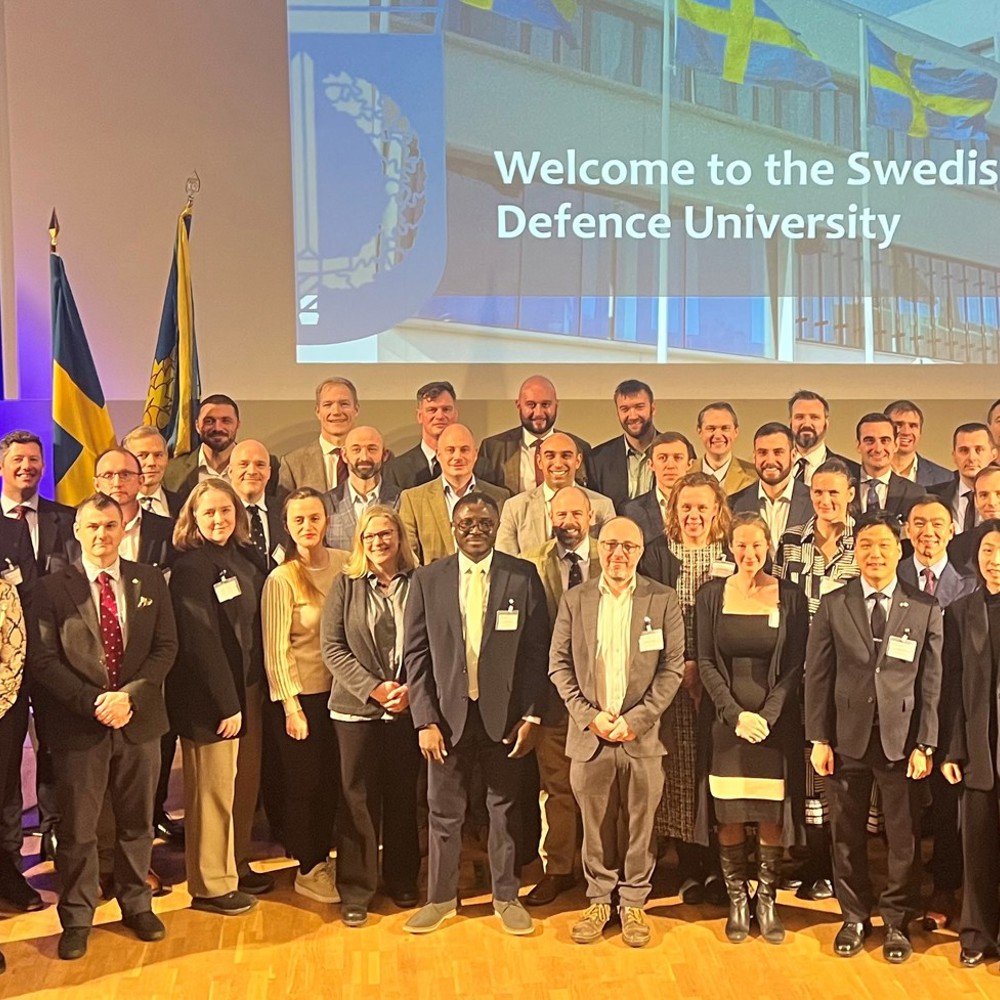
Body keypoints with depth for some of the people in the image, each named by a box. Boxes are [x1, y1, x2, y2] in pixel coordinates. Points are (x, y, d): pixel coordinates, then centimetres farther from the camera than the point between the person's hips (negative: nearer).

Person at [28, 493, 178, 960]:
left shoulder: (149, 580, 5)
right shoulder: (51, 589, -2)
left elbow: (166, 646, 1)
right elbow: (43, 660, -7)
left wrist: (129, 695, -12)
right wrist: (93, 704, -16)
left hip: (138, 720, 2)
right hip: (78, 725, -2)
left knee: (137, 821, 14)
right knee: (78, 828, 5)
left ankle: (137, 905, 30)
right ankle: (76, 918, 21)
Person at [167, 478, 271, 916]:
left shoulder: (243, 557, 9)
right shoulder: (191, 567, -14)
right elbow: (201, 640, -17)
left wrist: (250, 694, 7)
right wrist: (226, 704, -17)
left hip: (247, 687, 8)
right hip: (210, 696, -8)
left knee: (246, 783, 16)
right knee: (213, 790, 3)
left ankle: (236, 865, 32)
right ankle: (211, 885, 16)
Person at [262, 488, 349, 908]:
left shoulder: (344, 564, 0)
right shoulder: (281, 580, -13)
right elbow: (276, 652, -11)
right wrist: (291, 707, -11)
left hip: (340, 689, 4)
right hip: (302, 695, -4)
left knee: (334, 778, 15)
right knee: (304, 783, 8)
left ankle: (324, 858, 34)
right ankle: (308, 870, 25)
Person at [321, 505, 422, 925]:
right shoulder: (346, 585, 2)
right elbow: (333, 649, -3)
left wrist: (412, 688, -11)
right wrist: (373, 688, -12)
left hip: (407, 708, 1)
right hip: (357, 708, -1)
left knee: (404, 797, 10)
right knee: (359, 800, 3)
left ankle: (402, 882, 27)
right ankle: (356, 892, 15)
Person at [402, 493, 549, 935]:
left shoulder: (523, 576, -1)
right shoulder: (427, 580, 1)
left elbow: (536, 650, -1)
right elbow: (416, 654, 0)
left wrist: (532, 716, -6)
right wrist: (425, 719, -6)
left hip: (506, 714, 0)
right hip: (448, 713, 0)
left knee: (505, 808, 11)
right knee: (443, 811, 9)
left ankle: (506, 896, 27)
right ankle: (441, 897, 26)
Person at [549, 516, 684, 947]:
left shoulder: (663, 600, 0)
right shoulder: (574, 600, 4)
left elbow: (672, 668, -3)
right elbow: (559, 664, 3)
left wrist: (636, 719, -11)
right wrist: (589, 716, -7)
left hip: (643, 734, -1)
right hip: (589, 733, 1)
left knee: (639, 825, 7)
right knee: (595, 825, 9)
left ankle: (634, 903, 22)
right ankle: (598, 900, 25)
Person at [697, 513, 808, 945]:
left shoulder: (790, 597, 1)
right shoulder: (711, 595, 3)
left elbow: (794, 667, -1)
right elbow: (706, 662, 1)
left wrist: (767, 716, -11)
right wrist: (736, 714, -10)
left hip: (776, 724, 0)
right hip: (726, 722, 0)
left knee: (773, 816, 1)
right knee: (730, 817, 2)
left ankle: (767, 900, 15)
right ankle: (736, 901, 14)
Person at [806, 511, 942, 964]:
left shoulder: (926, 610, 1)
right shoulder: (833, 605, 2)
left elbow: (931, 683, 0)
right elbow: (817, 675, 1)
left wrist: (925, 745, -5)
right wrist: (818, 739, -3)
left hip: (902, 740, -1)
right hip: (848, 739, 1)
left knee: (904, 838, 7)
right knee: (847, 836, 11)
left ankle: (897, 922, 24)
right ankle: (854, 918, 27)